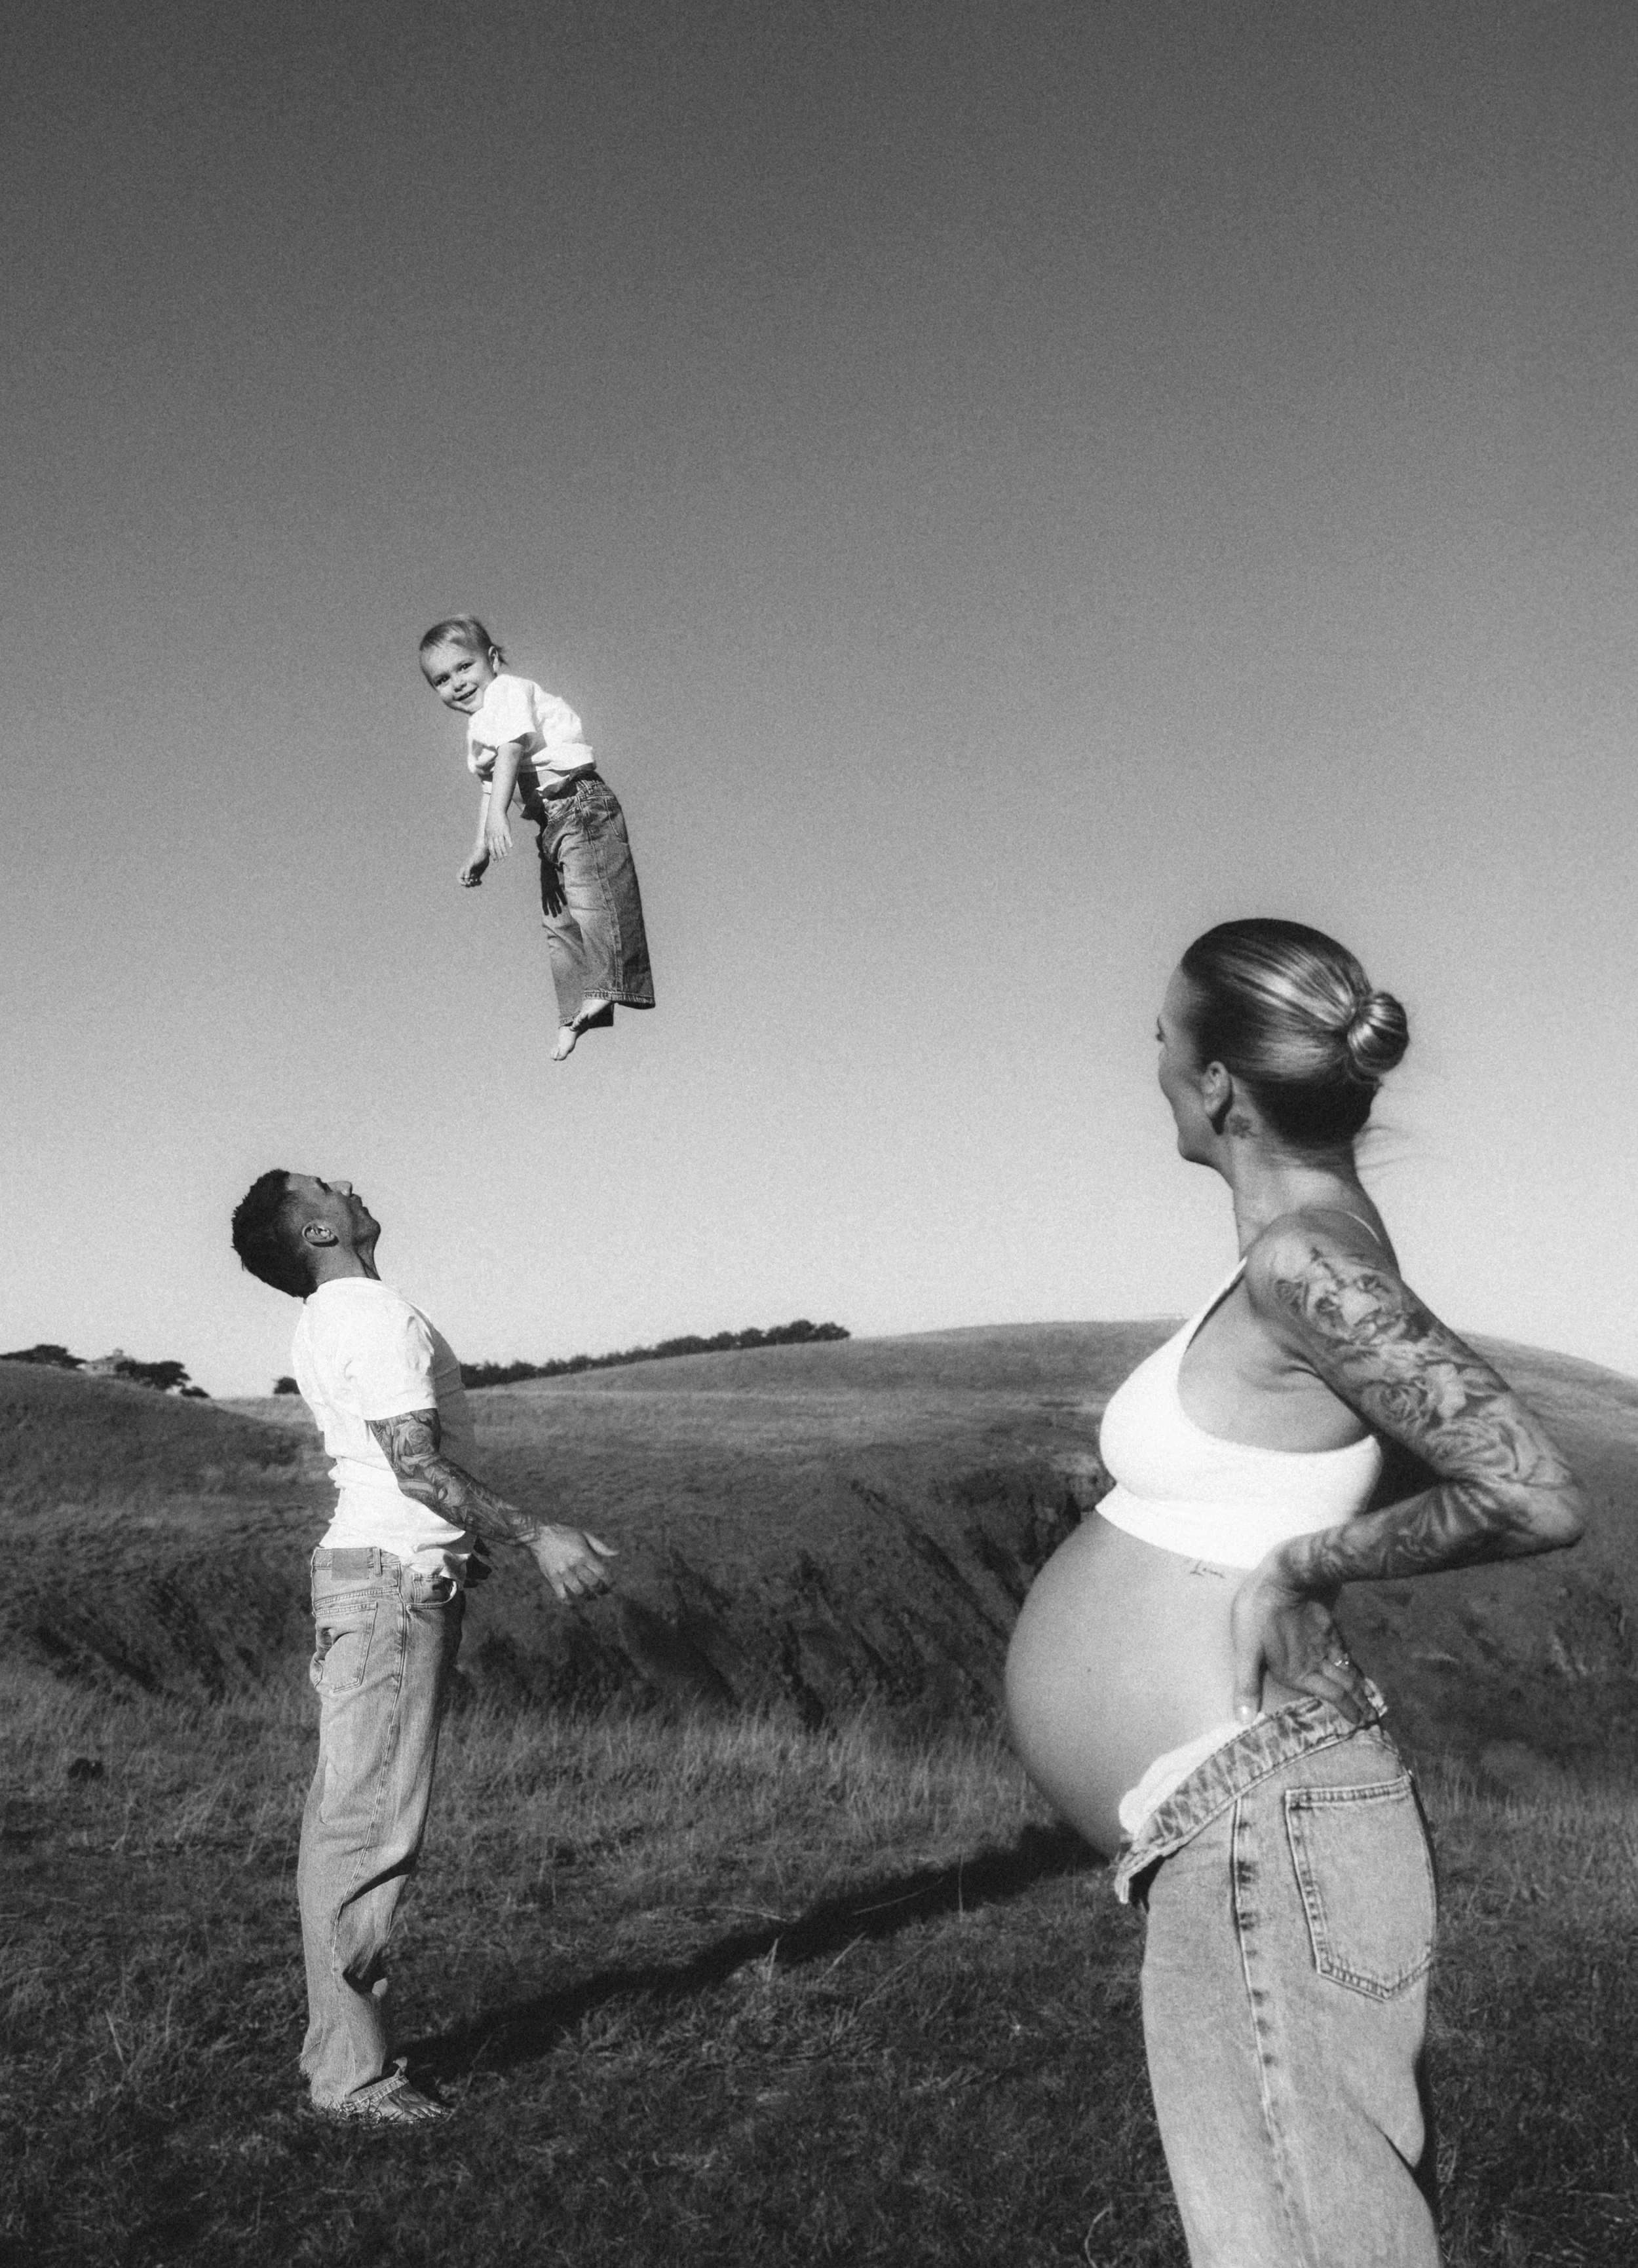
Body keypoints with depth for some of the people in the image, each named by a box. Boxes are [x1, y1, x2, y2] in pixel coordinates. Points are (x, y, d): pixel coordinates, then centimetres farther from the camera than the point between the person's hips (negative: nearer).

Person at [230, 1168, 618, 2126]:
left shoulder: (330, 1324, 18)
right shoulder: (375, 1316, -13)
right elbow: (417, 1466, -21)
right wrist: (537, 1535, -21)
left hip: (376, 1572, 11)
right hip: (396, 1580, -11)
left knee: (348, 1822, 13)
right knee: (372, 1827, -7)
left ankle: (346, 2049, 22)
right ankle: (352, 2076, -1)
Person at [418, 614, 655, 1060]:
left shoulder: (509, 691, -8)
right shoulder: (477, 728, 20)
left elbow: (512, 750, -24)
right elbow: (492, 788, 26)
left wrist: (497, 815, -35)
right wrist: (481, 850, 18)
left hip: (579, 802, -10)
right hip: (550, 821, 10)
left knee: (589, 896, -22)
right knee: (557, 923, 8)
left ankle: (610, 987, -24)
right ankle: (574, 1019, 12)